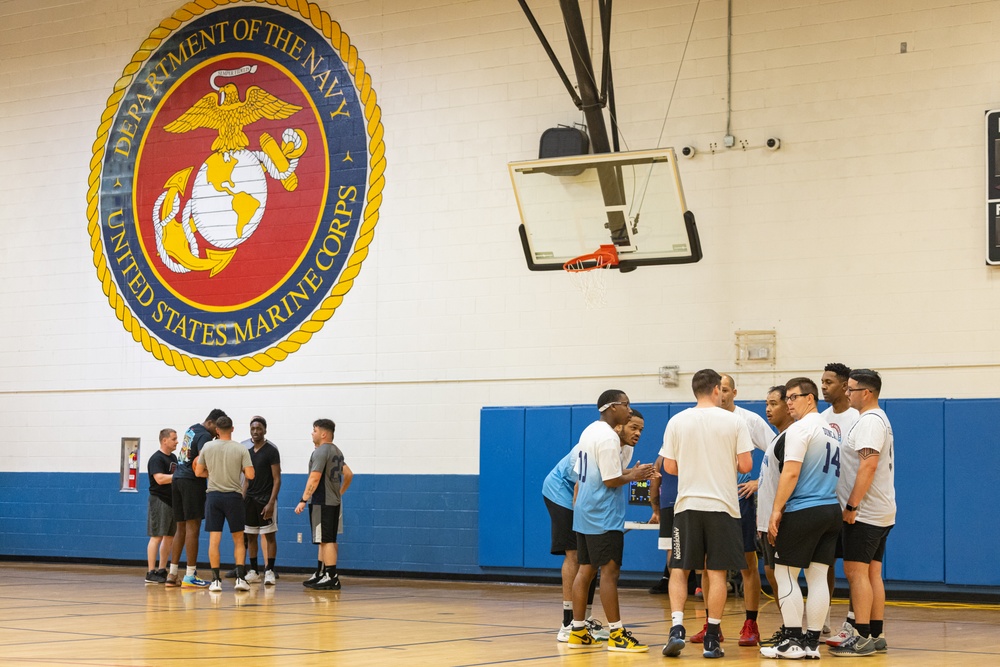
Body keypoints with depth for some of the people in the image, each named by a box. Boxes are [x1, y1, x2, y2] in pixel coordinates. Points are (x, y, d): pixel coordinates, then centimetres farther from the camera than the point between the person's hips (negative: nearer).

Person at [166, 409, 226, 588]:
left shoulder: (192, 429, 17)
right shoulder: (204, 436, -12)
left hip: (178, 478, 9)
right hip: (192, 481, -9)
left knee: (181, 528, 12)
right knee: (193, 528, -6)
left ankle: (172, 575, 11)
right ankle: (190, 576, -5)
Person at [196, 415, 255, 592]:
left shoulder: (207, 447, 0)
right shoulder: (241, 449, -5)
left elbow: (198, 472, 6)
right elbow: (250, 475, -9)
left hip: (213, 496, 1)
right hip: (234, 496, -1)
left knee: (214, 539, 2)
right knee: (238, 539, 9)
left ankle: (216, 580, -1)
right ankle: (240, 578, -1)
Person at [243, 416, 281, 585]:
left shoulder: (271, 451, -8)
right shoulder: (248, 451, 11)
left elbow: (277, 479, -11)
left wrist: (271, 503, -18)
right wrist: (242, 499, 10)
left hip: (266, 499, -6)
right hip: (250, 499, 6)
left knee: (269, 535, -3)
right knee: (251, 536, 8)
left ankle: (269, 571, -1)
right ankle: (253, 571, 14)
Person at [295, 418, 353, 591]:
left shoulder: (321, 452, -14)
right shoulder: (336, 451, 16)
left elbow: (314, 479, -21)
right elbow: (349, 474, 22)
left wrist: (303, 500, -21)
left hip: (321, 503, -10)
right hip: (334, 502, 10)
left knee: (326, 540, -9)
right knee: (327, 540, 14)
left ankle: (332, 578, -10)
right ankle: (320, 575, 21)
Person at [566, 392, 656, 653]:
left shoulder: (589, 431, 13)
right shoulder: (609, 438, -16)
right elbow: (612, 480, -19)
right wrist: (633, 476, -3)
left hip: (584, 514, 10)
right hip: (603, 516, -10)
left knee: (586, 570, 11)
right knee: (610, 571, -7)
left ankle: (578, 632, 13)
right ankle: (617, 635, -5)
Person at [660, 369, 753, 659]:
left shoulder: (676, 421, 1)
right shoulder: (734, 421, -3)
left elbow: (669, 467, 2)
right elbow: (745, 465, -5)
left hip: (687, 505, 1)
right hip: (722, 505, -1)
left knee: (679, 570, 10)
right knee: (717, 573, 5)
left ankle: (676, 629, -5)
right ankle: (711, 640, 6)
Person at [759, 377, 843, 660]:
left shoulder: (799, 429, -10)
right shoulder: (831, 431, 16)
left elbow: (791, 472, -16)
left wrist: (776, 510, -14)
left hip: (803, 511, -8)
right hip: (831, 510, 8)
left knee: (785, 574, 0)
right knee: (818, 577, 8)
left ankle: (793, 641, -2)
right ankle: (812, 641, 8)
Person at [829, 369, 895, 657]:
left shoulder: (869, 421, -15)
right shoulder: (878, 419, 18)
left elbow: (869, 465, -24)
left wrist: (852, 506, -23)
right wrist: (854, 505, 19)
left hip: (864, 514, -10)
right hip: (880, 512, 10)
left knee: (856, 571, -8)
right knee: (872, 573, 11)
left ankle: (863, 637, -8)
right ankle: (876, 636, 14)